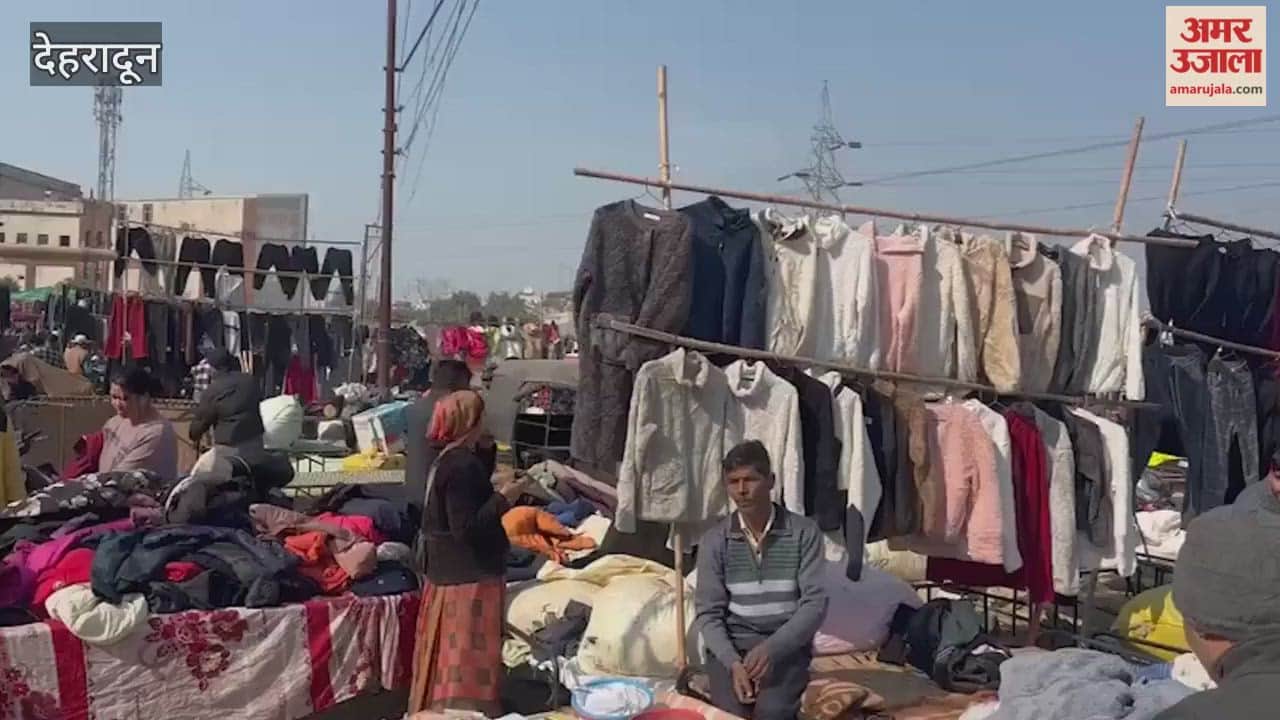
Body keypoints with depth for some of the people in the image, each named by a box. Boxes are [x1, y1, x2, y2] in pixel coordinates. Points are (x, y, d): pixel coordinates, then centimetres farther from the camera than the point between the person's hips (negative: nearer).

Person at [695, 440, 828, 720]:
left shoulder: (804, 532, -2)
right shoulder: (714, 540, 2)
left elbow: (815, 603, -6)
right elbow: (708, 613, 1)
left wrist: (771, 648, -20)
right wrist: (733, 662, -17)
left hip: (786, 645, -1)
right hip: (730, 645, 1)